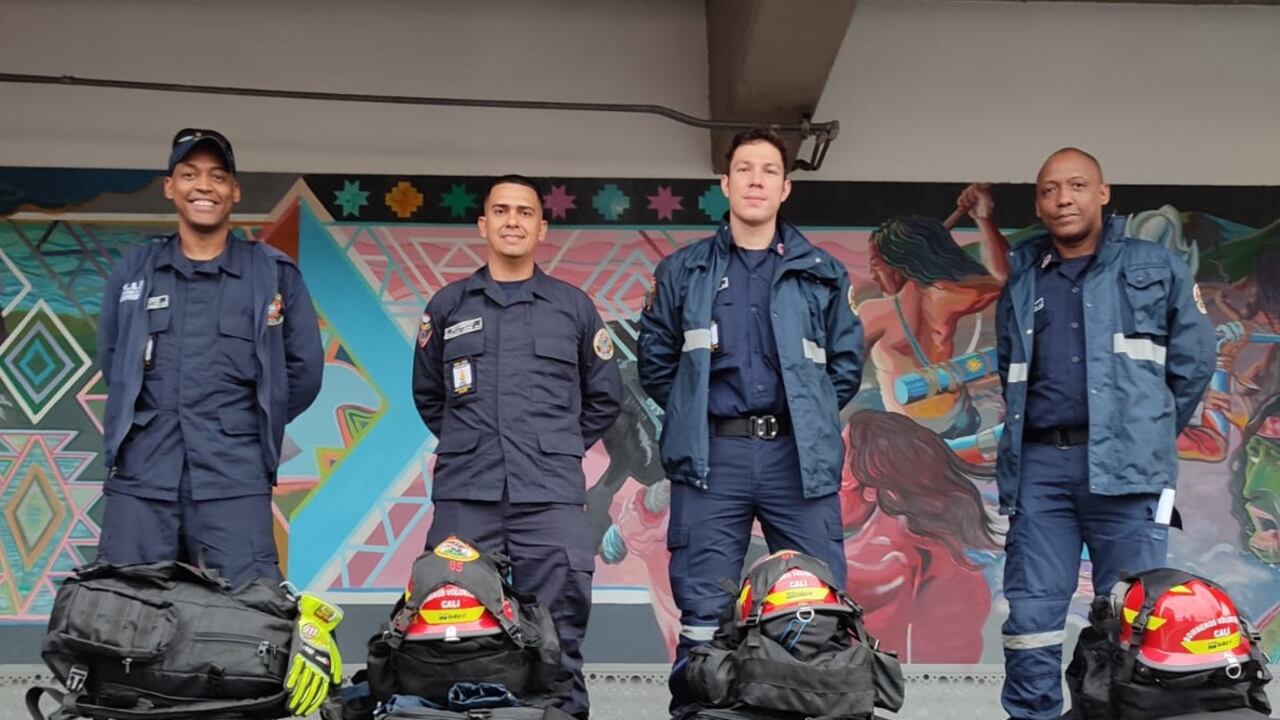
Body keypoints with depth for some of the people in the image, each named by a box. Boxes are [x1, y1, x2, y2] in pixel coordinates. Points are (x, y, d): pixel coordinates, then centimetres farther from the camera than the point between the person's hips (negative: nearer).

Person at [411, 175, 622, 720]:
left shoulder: (575, 307, 11)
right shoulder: (448, 306, 13)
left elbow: (604, 398, 18)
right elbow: (428, 394, 23)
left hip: (551, 498, 0)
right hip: (464, 497, 1)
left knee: (558, 643, -2)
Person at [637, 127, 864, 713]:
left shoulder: (821, 273, 10)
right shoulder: (683, 271, 9)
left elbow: (847, 362, 13)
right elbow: (655, 360, 12)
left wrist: (811, 418, 8)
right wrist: (692, 417, 7)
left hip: (799, 455, 1)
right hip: (712, 456, 0)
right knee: (702, 613, 2)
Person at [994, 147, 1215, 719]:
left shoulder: (1155, 268, 8)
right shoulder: (1021, 282, 16)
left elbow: (1194, 359, 7)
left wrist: (1150, 433, 9)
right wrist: (1027, 431, 14)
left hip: (1124, 465, -3)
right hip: (1040, 465, 3)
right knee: (1031, 614, 1)